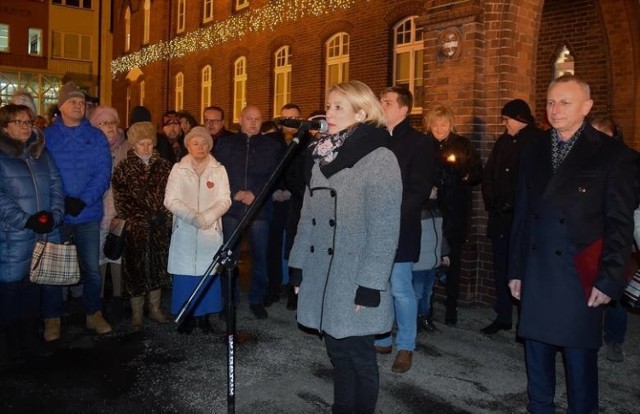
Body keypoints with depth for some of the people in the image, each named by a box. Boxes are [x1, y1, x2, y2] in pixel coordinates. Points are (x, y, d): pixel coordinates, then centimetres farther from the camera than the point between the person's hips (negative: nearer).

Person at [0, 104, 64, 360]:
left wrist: (54, 215, -7)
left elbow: (55, 185, 8)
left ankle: (31, 335, 24)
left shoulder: (41, 152, 12)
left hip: (42, 233, 4)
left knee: (33, 284, 12)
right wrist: (25, 221, -19)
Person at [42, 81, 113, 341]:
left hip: (89, 214, 1)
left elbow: (103, 173, -3)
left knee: (92, 268, 7)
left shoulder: (96, 137, 5)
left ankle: (94, 314, 23)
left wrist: (84, 200, -16)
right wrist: (62, 202, -17)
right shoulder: (46, 136, 2)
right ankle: (52, 319, 20)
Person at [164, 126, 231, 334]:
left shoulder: (218, 170, 8)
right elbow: (171, 200, -1)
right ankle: (187, 316, 8)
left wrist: (206, 217, -16)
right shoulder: (178, 169, 7)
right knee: (185, 274, -3)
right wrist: (192, 217, -16)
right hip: (184, 232, 0)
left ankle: (204, 316, 10)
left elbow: (225, 200, 0)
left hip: (211, 231, 0)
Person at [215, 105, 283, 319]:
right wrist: (234, 193, -7)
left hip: (260, 209, 0)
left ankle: (257, 300, 16)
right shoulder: (225, 143, 11)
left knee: (260, 256, 4)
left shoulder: (272, 146, 9)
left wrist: (255, 193, -9)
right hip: (231, 208, 0)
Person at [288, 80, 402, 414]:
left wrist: (370, 284, -17)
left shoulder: (379, 158, -11)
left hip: (355, 281, -6)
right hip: (322, 276, 6)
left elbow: (384, 228, -14)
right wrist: (298, 265, 10)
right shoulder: (321, 153, 9)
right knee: (337, 352, 16)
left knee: (358, 356, 7)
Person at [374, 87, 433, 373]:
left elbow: (420, 189, -10)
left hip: (398, 229, -5)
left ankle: (405, 347, 16)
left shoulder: (419, 143, -4)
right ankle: (381, 339, 27)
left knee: (400, 289, 0)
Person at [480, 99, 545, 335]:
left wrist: (516, 206, -11)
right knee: (501, 267, 11)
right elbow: (488, 174, 17)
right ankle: (503, 317, 22)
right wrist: (491, 201, 6)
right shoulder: (504, 141, 13)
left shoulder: (540, 142, -6)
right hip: (501, 216, 6)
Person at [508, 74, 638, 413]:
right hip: (536, 274, 4)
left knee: (580, 357, 4)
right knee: (537, 353, 12)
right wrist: (516, 269, 10)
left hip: (580, 276, -4)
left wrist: (609, 280, -9)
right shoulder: (533, 153, 11)